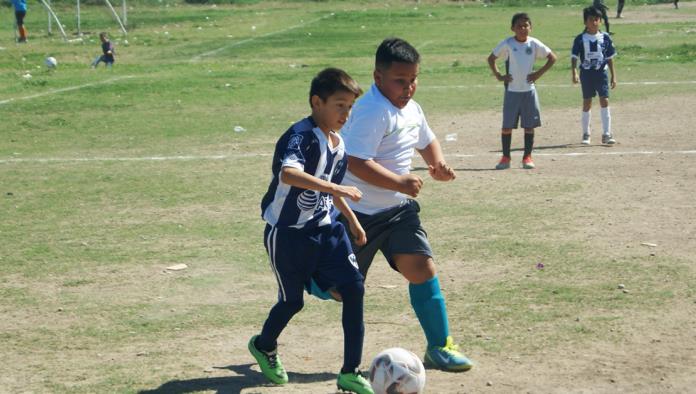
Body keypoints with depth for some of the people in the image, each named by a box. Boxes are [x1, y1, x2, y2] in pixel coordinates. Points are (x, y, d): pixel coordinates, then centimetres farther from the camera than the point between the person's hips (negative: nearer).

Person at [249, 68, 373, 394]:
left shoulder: (339, 144, 7)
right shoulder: (301, 135, -20)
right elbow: (288, 173, -41)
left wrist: (351, 219, 24)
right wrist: (336, 188, -47)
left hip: (325, 229, 7)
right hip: (287, 233, -7)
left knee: (354, 288, -8)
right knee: (292, 301, 7)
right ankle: (264, 346, 41)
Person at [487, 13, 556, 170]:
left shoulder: (534, 44, -2)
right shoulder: (507, 44, -5)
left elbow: (552, 57, 5)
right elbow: (491, 58, 4)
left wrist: (539, 73, -3)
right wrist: (498, 76, -4)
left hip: (529, 90, 1)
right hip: (511, 90, -1)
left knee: (529, 125, 3)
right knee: (507, 126, -1)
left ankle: (527, 157, 12)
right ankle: (505, 157, 9)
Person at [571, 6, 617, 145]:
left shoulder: (605, 38, 2)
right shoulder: (580, 39, -3)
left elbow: (610, 58, 7)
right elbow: (574, 57, -6)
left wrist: (613, 76, 6)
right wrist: (574, 73, -20)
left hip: (601, 73, 1)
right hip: (586, 73, -1)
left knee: (605, 101, -6)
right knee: (587, 103, 5)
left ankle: (607, 134, -2)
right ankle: (586, 134, 16)